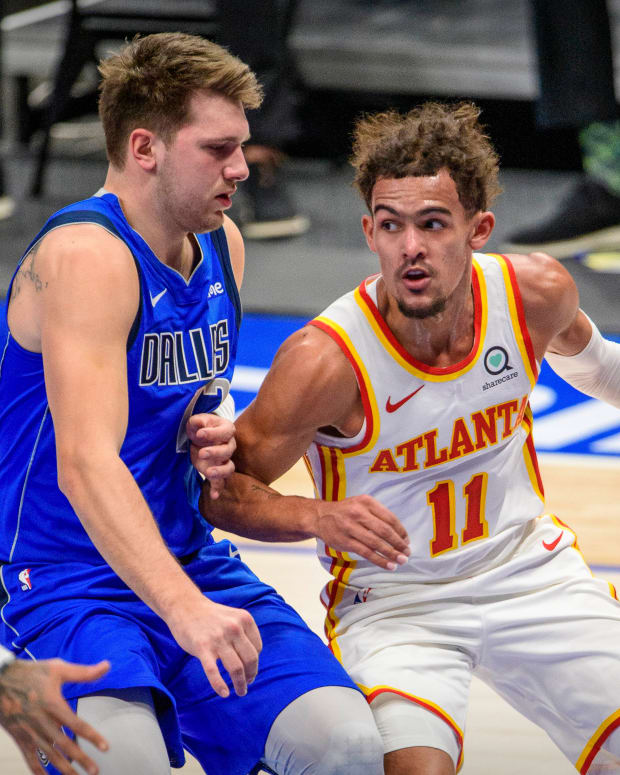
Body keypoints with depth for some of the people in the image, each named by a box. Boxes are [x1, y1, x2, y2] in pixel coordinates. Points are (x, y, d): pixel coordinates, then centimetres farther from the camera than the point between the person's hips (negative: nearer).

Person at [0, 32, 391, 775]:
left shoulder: (221, 246, 10)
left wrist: (211, 433, 3)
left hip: (192, 566, 7)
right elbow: (84, 462, -30)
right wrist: (184, 610, -42)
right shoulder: (83, 256, -17)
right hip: (71, 580, -7)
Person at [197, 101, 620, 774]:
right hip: (391, 599, -4)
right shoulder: (326, 359, -27)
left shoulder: (537, 292, -14)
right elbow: (218, 488, -16)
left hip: (529, 569, 4)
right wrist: (319, 518, -33)